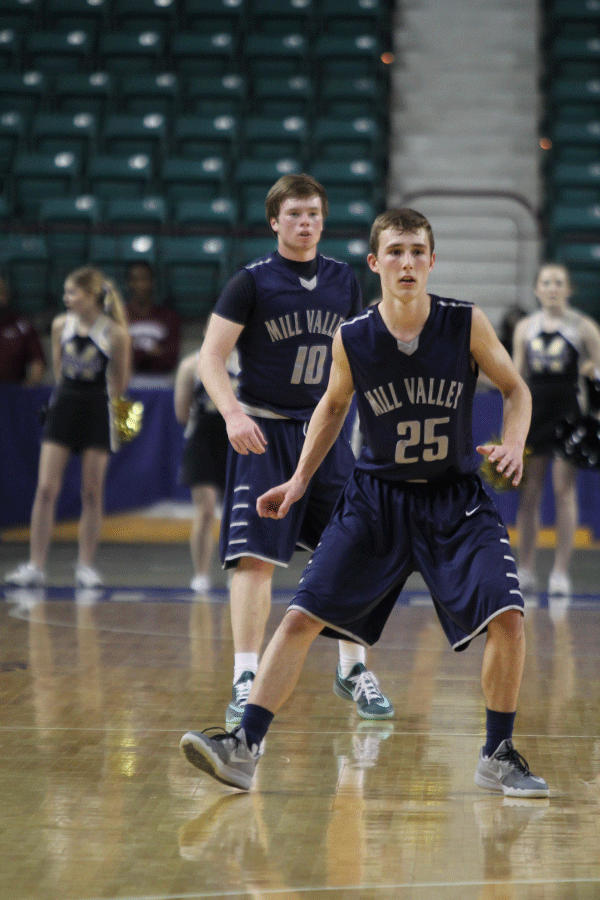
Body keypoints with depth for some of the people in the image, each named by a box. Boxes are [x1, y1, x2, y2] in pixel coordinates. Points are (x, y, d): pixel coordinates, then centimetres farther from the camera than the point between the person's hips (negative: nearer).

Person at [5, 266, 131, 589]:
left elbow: (119, 381, 2)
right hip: (64, 405, 2)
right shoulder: (61, 325, 0)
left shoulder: (115, 333, -10)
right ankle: (35, 566, -3)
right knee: (45, 489, -5)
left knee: (92, 493, 3)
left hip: (97, 411, -2)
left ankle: (85, 566, 12)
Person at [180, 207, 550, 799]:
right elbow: (333, 406, 11)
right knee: (302, 616, -9)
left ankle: (498, 757, 4)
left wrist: (513, 444, -16)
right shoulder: (351, 339, -9)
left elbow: (515, 389, 3)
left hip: (456, 499, -1)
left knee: (506, 617, -15)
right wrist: (300, 479, 7)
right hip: (376, 496, 1)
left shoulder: (467, 324, -12)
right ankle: (244, 748, -5)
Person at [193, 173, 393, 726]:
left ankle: (354, 670, 20)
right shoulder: (252, 282, -7)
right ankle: (246, 680, -7)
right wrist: (233, 414, -25)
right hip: (264, 432, -4)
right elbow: (211, 356, -10)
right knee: (256, 557, -10)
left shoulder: (343, 282, 7)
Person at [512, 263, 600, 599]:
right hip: (533, 411, 3)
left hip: (568, 413, -3)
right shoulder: (525, 328, 9)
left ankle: (561, 572, -1)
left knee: (564, 491, -4)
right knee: (529, 493, 1)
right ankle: (526, 571, 7)